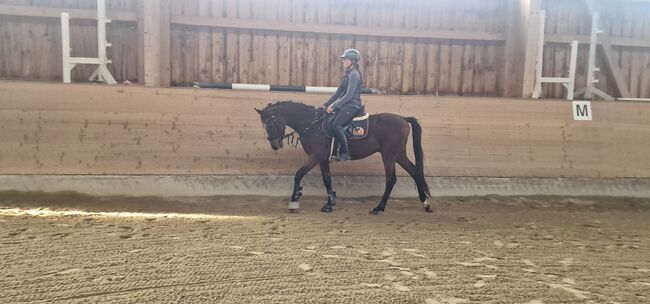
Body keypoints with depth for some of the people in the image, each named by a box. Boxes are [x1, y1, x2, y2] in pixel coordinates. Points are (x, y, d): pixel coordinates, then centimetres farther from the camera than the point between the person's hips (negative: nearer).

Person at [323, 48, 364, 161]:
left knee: (335, 124, -27)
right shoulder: (347, 73, 16)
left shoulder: (354, 74, -12)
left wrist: (334, 106, -20)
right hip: (344, 105, 10)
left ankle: (345, 153, -20)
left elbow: (349, 95, -20)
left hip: (352, 105, -10)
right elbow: (338, 92, 18)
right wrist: (326, 104, 12)